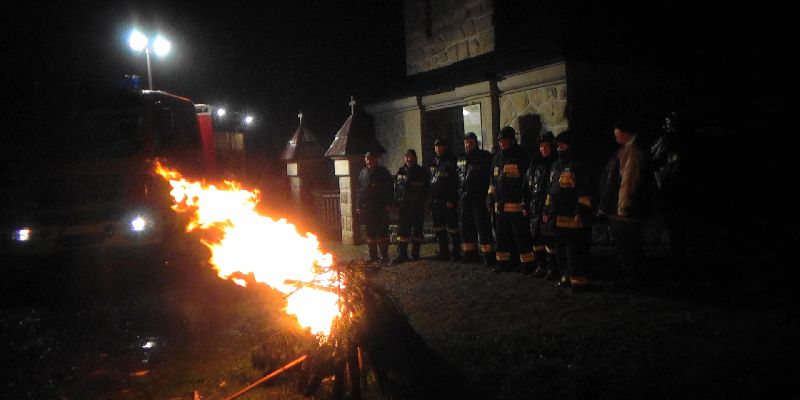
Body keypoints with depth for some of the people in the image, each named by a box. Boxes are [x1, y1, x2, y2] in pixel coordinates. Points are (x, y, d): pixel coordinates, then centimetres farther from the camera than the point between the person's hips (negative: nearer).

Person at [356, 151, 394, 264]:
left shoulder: (383, 172, 0)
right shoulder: (362, 173, 14)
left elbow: (389, 189, -3)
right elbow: (360, 190, 17)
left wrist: (388, 204, -11)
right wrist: (358, 206, 10)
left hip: (380, 207, -5)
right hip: (366, 208, 5)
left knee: (382, 232, -4)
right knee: (370, 232, 8)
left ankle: (384, 255, 2)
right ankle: (373, 256, 14)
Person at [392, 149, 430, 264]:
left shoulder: (422, 171, 3)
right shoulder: (401, 171, 9)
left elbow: (426, 189, 2)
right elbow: (396, 188, 9)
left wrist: (422, 201, -8)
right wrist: (397, 202, 1)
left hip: (418, 206, -1)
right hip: (404, 206, 1)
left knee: (417, 229, 4)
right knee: (403, 229, -4)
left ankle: (416, 253, 14)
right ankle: (402, 254, -3)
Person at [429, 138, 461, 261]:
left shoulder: (451, 161, -5)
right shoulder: (434, 163, 17)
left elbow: (454, 182, -12)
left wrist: (451, 200, -19)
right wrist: (430, 200, 13)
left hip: (448, 201, -7)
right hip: (436, 200, 8)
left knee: (452, 226, -5)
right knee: (439, 228, 10)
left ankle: (456, 251, 2)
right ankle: (443, 251, 18)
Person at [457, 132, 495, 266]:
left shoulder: (485, 157, -4)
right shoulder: (461, 159, 14)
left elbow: (491, 177, -8)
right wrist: (458, 197, 13)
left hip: (479, 198, -6)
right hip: (464, 198, 6)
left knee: (483, 227, -7)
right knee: (466, 227, 12)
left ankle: (488, 255, -2)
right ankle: (470, 253, 23)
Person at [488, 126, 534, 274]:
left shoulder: (521, 157, -6)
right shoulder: (497, 158, 15)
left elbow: (527, 182, -11)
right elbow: (493, 181, 22)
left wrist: (526, 202, -15)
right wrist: (491, 199, 17)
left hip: (517, 205, -7)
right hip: (500, 205, 7)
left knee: (521, 236, -4)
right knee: (501, 235, 14)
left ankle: (527, 263, 4)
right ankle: (503, 262, 25)